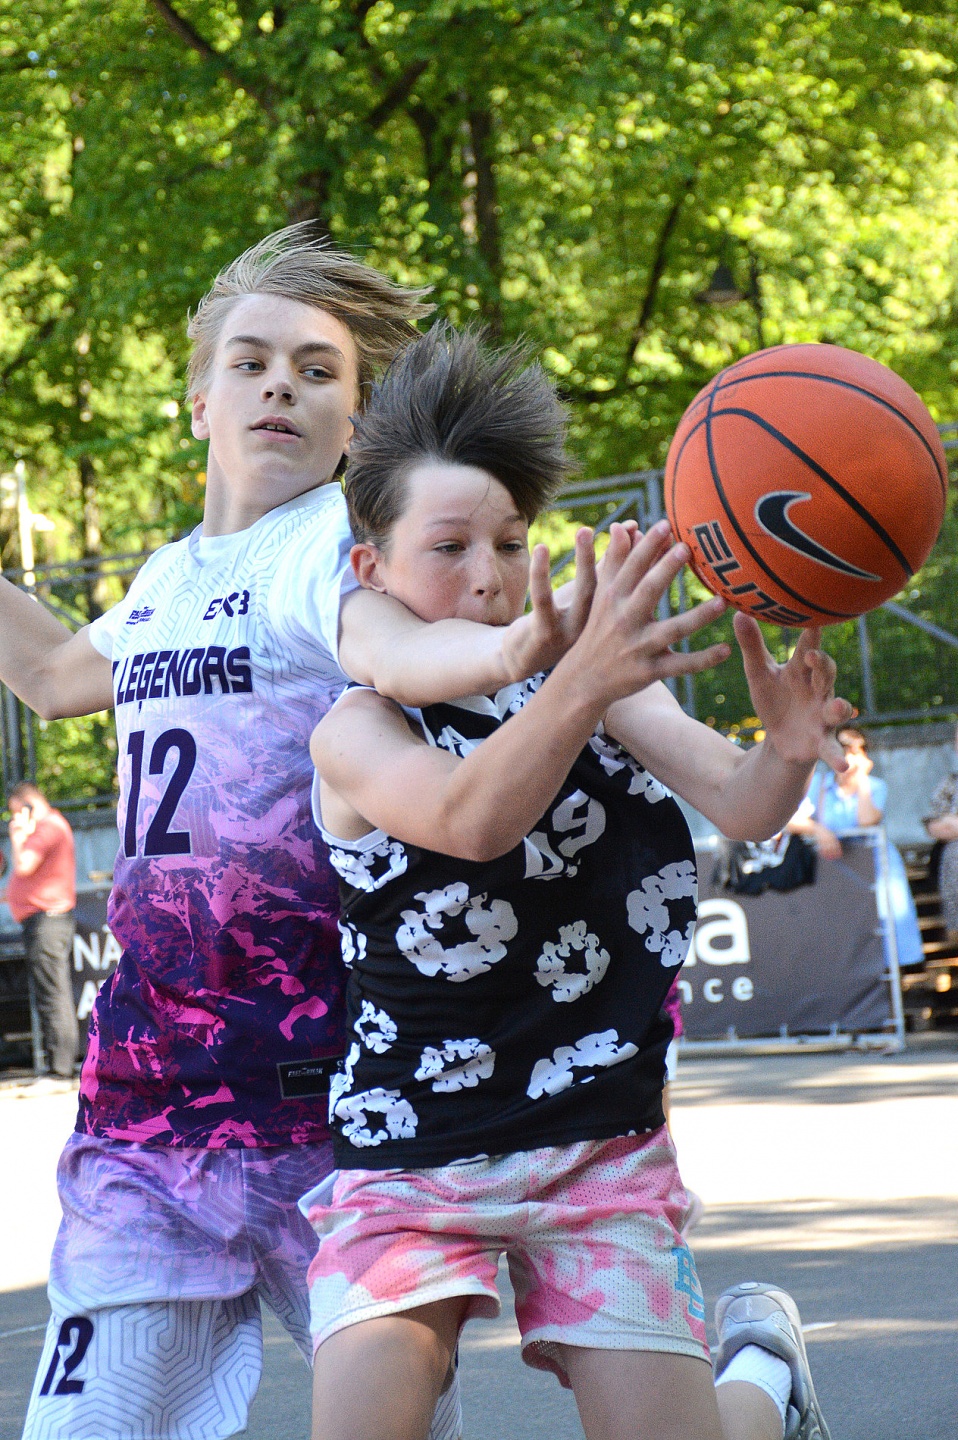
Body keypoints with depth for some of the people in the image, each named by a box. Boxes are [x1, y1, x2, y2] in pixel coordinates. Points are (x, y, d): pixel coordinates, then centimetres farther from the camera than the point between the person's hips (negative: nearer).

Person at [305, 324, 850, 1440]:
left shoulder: (602, 682, 3)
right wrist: (585, 683, -50)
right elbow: (469, 819, -30)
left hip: (600, 1144, 2)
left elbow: (736, 805, -12)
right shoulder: (354, 734, -8)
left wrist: (788, 755, -38)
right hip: (411, 1153, -2)